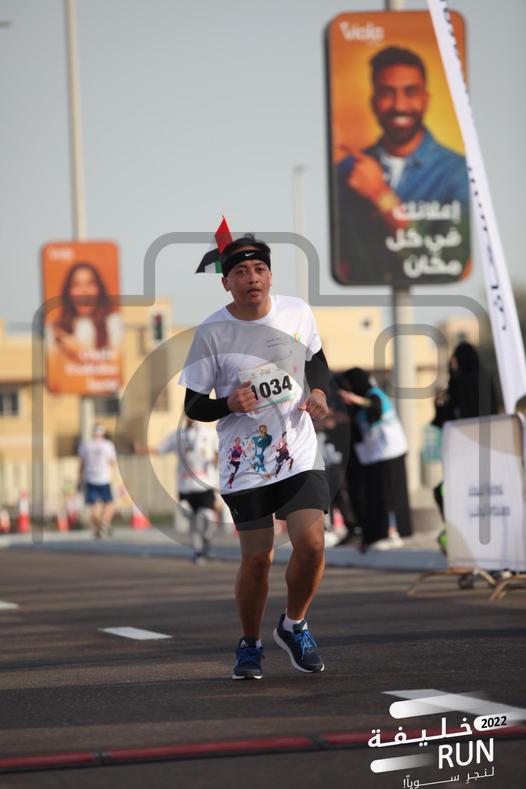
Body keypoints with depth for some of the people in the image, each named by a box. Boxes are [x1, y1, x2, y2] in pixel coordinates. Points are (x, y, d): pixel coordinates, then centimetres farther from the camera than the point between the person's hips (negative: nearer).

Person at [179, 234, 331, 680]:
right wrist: (229, 404, -22)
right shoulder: (212, 332, -8)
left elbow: (316, 358, 19)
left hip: (300, 454, 2)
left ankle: (294, 626, 15)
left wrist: (319, 392, -1)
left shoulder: (298, 312, 0)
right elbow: (193, 405, -2)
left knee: (311, 544, -12)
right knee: (257, 559, -2)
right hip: (245, 464, -2)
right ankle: (250, 644, 23)